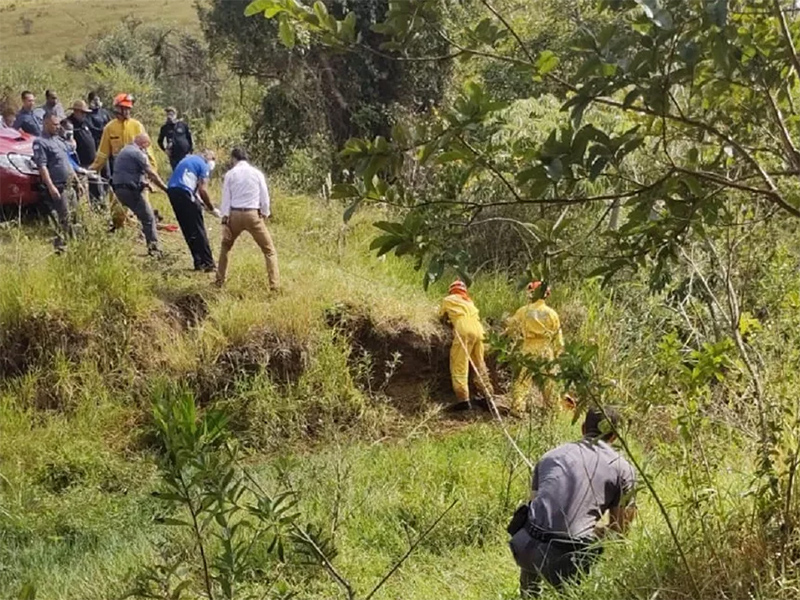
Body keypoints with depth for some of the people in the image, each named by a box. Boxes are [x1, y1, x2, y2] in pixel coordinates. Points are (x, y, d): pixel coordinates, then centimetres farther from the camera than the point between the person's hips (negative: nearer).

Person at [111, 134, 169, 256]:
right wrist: (165, 188, -9)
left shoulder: (124, 151, 19)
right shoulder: (138, 153, -10)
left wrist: (145, 183, 21)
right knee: (148, 217, -4)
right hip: (131, 189, -9)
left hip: (118, 188, 9)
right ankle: (153, 247, -6)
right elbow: (152, 174, -13)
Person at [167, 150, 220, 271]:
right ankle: (208, 263, -3)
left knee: (188, 231, 13)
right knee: (198, 231, -3)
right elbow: (203, 190, -7)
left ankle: (199, 263, 16)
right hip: (183, 193, -8)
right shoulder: (204, 165, 1)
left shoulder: (189, 159, 25)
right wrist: (212, 209, 2)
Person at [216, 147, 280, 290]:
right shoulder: (257, 173, 2)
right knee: (269, 250, 6)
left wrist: (225, 218, 2)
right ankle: (275, 285, -6)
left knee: (225, 247, 25)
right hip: (253, 214, -1)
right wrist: (265, 214, 12)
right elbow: (265, 196, 2)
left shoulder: (230, 174, 3)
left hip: (235, 214, 1)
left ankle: (220, 281, 26)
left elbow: (226, 198, 1)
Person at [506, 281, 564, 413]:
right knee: (548, 381, 13)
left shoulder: (523, 311, -6)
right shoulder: (552, 313, -1)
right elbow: (558, 336, 3)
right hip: (546, 350, 2)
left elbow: (511, 328, 2)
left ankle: (517, 406, -8)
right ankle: (552, 406, 20)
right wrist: (557, 352, 12)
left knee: (522, 379, 0)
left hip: (529, 349, -2)